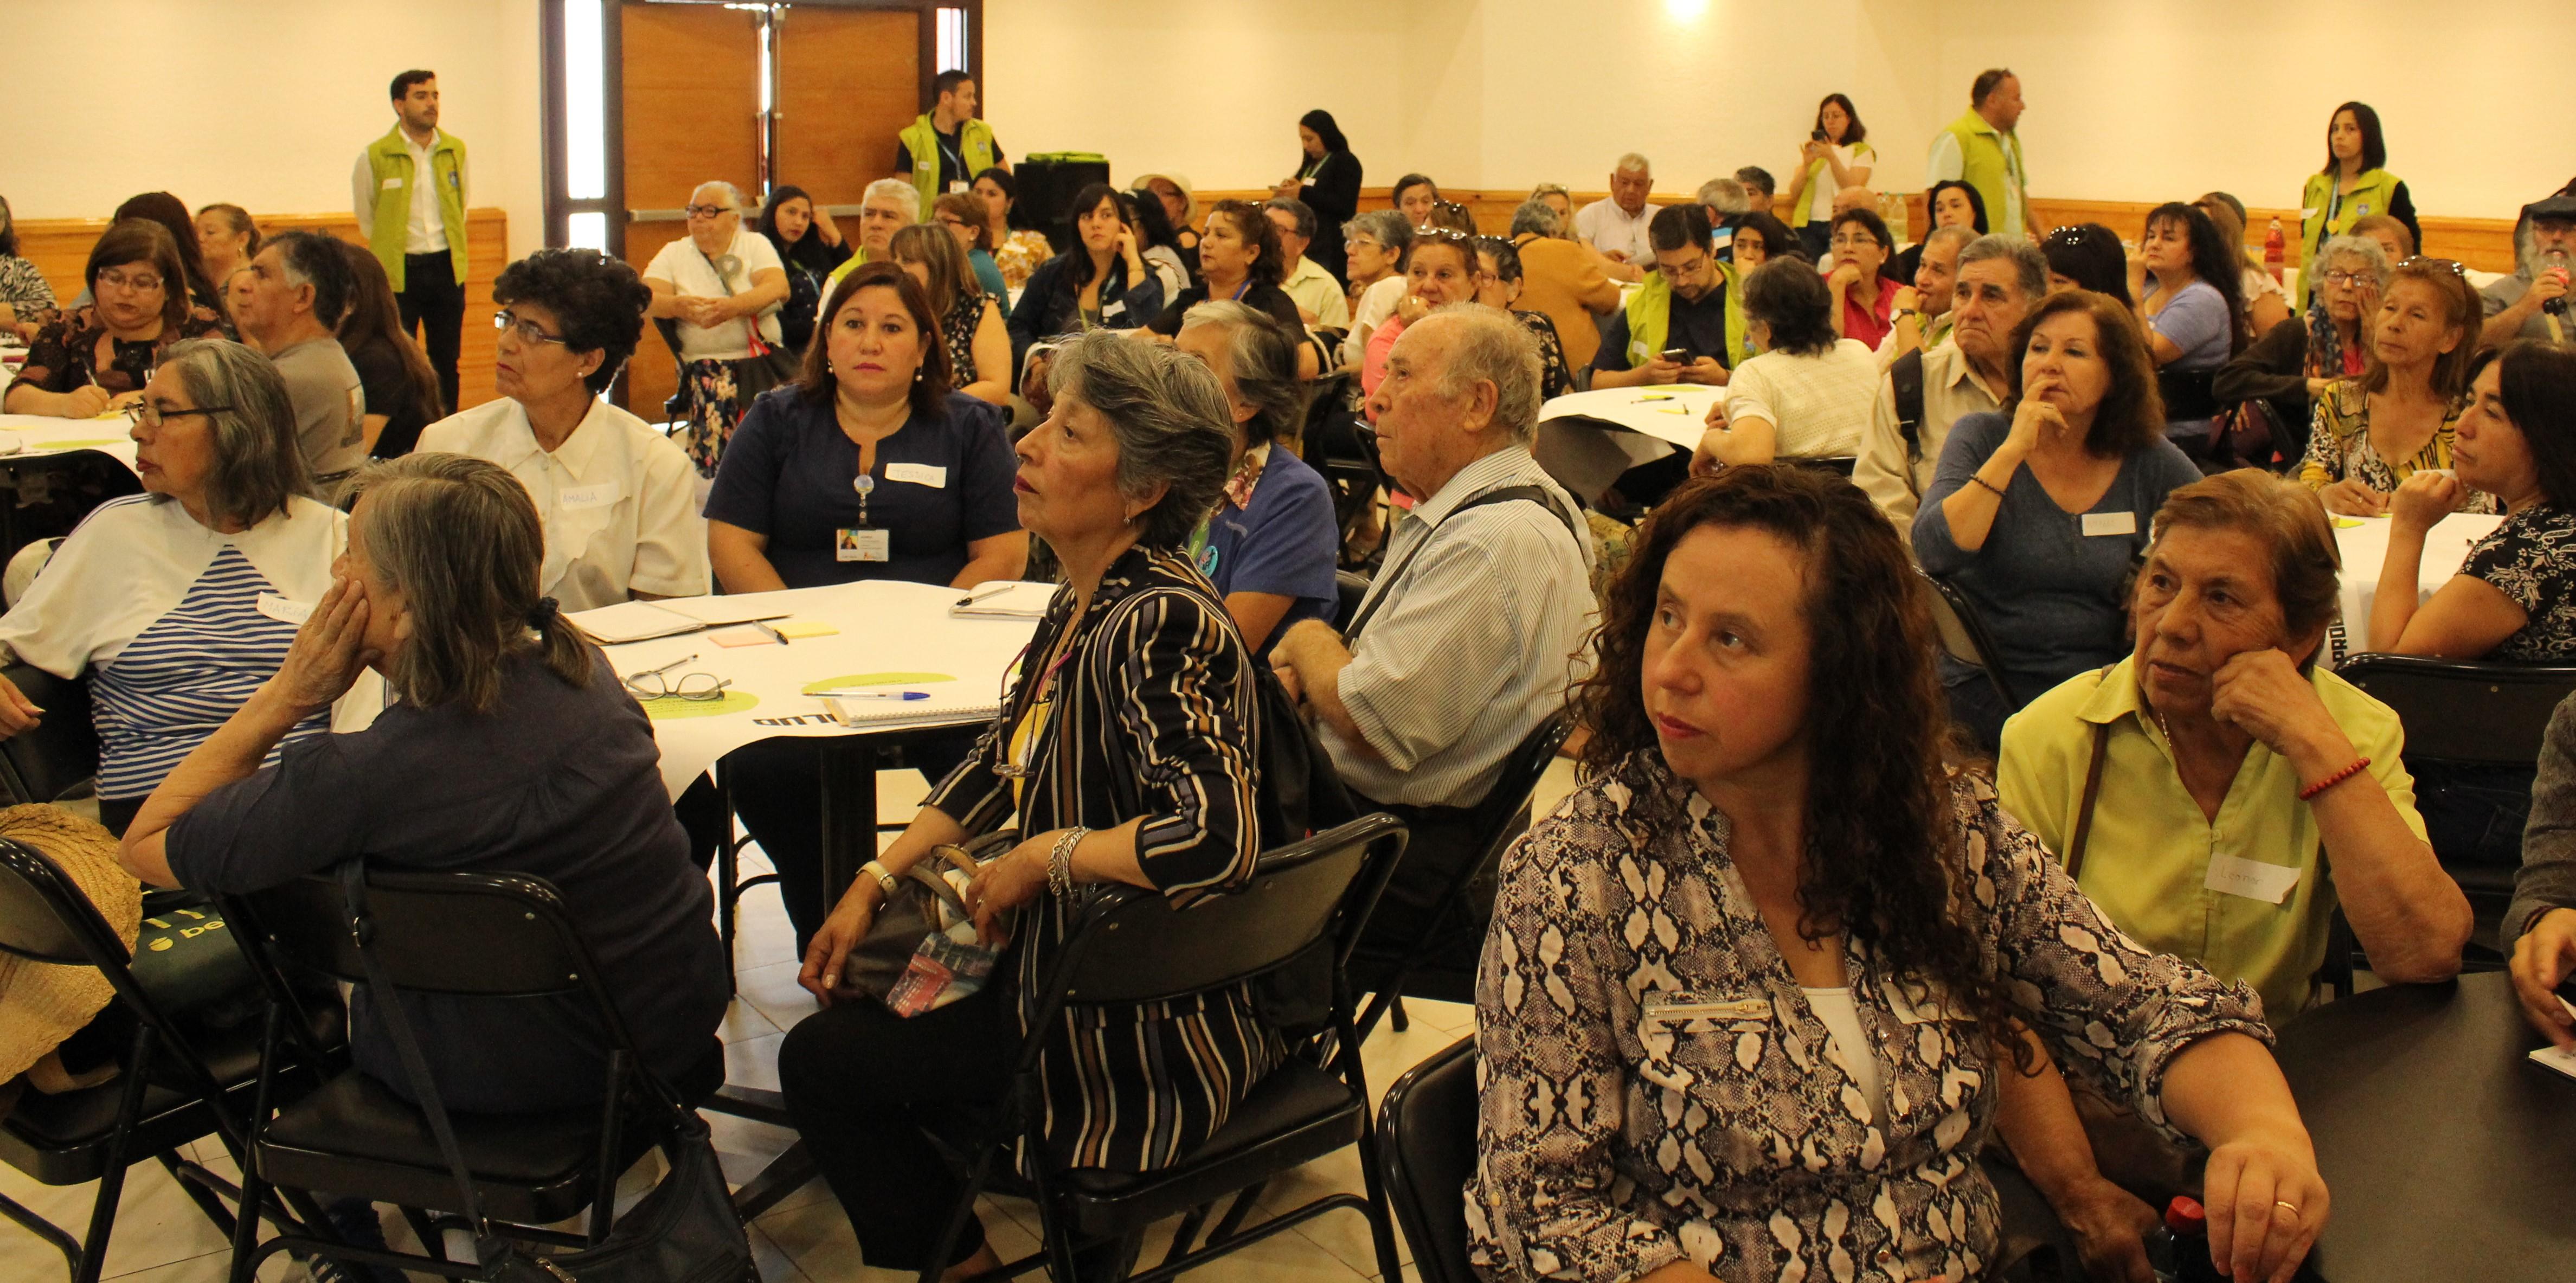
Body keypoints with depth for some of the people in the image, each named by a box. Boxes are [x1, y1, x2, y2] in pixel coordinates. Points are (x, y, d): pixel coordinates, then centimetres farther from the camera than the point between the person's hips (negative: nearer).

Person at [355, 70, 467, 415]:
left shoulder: (455, 151, 4)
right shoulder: (375, 157, -6)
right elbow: (367, 219, 7)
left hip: (447, 267, 3)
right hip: (399, 272, -3)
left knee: (447, 361, 8)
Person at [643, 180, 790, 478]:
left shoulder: (756, 245, 12)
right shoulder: (674, 254, 14)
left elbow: (779, 288, -7)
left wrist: (734, 307, -27)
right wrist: (680, 306, -25)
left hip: (763, 360, 0)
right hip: (704, 367, 0)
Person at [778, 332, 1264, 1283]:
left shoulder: (1161, 624, -27)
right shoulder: (1086, 600, 2)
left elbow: (1215, 841, -37)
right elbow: (1001, 758, 16)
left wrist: (1041, 856, -23)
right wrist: (875, 882, 10)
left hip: (1145, 1036, -9)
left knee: (819, 1062, 1)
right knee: (857, 989, 24)